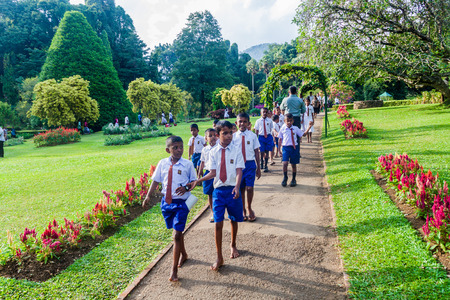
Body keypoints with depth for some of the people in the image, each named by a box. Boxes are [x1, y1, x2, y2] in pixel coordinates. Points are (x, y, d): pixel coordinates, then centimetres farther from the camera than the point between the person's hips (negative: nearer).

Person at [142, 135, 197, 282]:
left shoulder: (187, 164, -7)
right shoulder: (162, 163, 0)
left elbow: (194, 181, 1)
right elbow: (156, 181, 6)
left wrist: (187, 187, -19)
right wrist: (148, 196, -1)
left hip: (181, 202, -3)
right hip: (166, 201, 4)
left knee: (177, 234, -6)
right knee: (177, 232, 20)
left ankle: (174, 270, 5)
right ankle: (183, 254, 48)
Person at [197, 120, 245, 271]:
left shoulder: (236, 151, -3)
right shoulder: (213, 152, 1)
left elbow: (239, 171, -11)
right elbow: (213, 173, -1)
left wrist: (237, 187, -28)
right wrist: (196, 181, -13)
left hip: (233, 190, 0)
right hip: (219, 190, 0)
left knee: (233, 220, 16)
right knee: (218, 223, -1)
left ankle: (233, 246, 44)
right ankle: (219, 257, 12)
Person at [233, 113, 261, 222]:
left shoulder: (252, 135, -1)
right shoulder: (233, 136, -1)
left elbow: (256, 151, 4)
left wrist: (258, 167, 6)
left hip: (250, 164, -1)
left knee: (249, 188, -5)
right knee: (241, 188, 10)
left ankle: (249, 209, 22)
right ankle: (243, 211, 29)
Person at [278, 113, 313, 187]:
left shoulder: (295, 128, 4)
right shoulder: (282, 129, 1)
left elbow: (303, 134, 10)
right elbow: (280, 139, 7)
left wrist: (309, 127, 0)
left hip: (294, 148, 1)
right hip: (286, 148, -1)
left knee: (293, 164, 7)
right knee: (285, 163, -16)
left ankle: (293, 180, 25)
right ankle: (285, 178, 7)